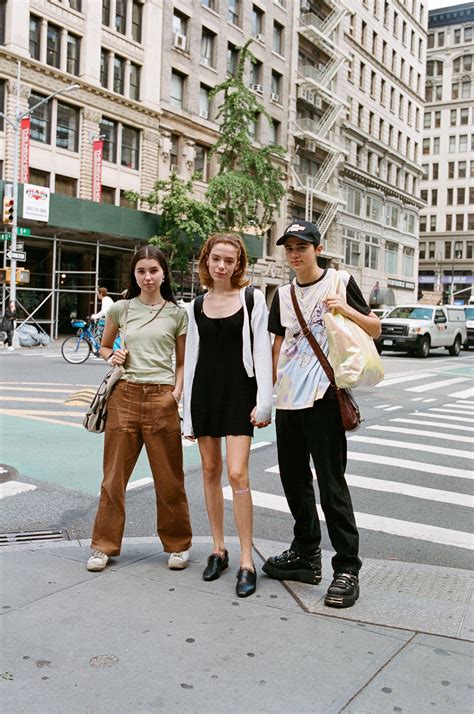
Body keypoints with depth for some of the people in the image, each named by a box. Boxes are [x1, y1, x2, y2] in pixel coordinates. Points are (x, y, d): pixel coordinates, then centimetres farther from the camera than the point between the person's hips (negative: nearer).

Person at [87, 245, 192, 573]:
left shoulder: (177, 313, 4)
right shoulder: (121, 309, 6)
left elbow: (182, 362, 9)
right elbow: (104, 346, 20)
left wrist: (177, 393, -6)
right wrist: (112, 356, -1)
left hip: (162, 398, -1)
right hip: (125, 395, 1)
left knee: (169, 478, 5)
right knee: (114, 475, 6)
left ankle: (178, 545, 21)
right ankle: (104, 545, 19)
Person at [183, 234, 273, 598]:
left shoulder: (252, 298, -1)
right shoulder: (197, 305, 10)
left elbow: (262, 350, -4)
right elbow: (192, 356, 11)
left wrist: (264, 402, -12)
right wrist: (188, 412, 8)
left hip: (239, 391, -4)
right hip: (205, 391, 4)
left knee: (237, 473, -12)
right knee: (210, 470, 8)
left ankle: (247, 561, -2)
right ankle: (219, 549, 22)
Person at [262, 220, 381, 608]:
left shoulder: (340, 281, 0)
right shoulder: (283, 295, 13)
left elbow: (375, 329, 2)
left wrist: (346, 310, -16)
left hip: (323, 398, -6)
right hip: (288, 400, 6)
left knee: (331, 484, -6)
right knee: (294, 481, 13)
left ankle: (347, 568, 5)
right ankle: (306, 555, 28)